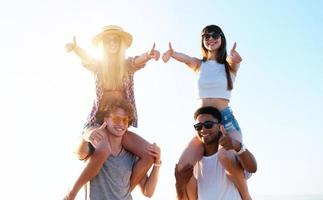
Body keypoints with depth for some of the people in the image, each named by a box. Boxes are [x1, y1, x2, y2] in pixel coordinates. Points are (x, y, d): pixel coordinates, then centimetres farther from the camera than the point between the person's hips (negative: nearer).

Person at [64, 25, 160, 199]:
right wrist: (75, 49, -41)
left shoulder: (128, 64, 8)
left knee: (149, 154, -20)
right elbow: (86, 58, -16)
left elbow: (140, 60, -15)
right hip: (98, 122, -3)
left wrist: (148, 55, -40)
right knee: (102, 149, -36)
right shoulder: (98, 64, 6)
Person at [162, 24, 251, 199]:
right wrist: (171, 53, -36)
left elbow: (233, 60, -19)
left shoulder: (230, 65, 6)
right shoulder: (198, 65, 11)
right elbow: (185, 58, -12)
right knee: (182, 169, -19)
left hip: (226, 119, -3)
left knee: (228, 159, -33)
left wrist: (233, 58, -45)